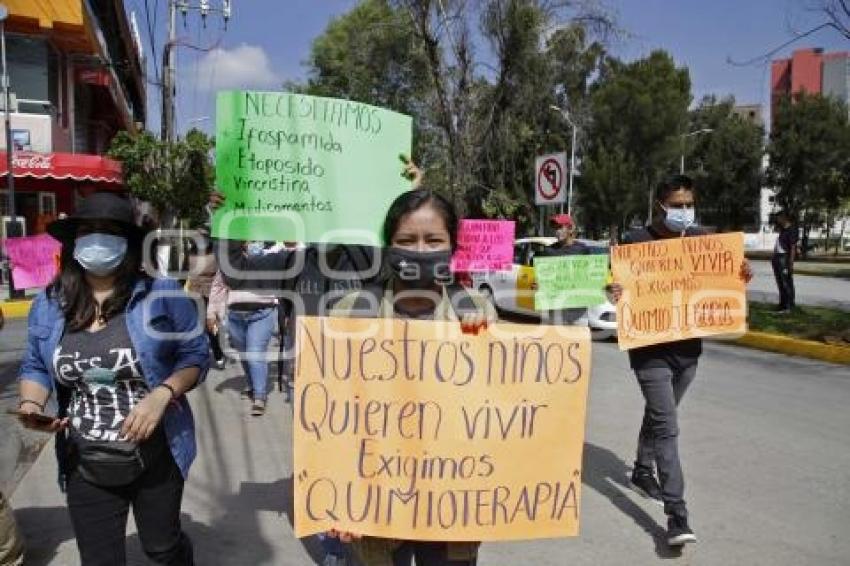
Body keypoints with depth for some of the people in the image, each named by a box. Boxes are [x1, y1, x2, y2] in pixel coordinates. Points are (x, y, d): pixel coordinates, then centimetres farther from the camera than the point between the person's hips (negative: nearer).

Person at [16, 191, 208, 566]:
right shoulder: (48, 306, 0)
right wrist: (31, 405, -9)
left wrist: (162, 394, -23)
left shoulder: (162, 296, -11)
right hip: (85, 468, 3)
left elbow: (196, 355, -7)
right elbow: (35, 366, 11)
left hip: (156, 459, -2)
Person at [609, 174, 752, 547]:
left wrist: (741, 276, -8)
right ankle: (676, 514, -8)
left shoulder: (702, 238, 6)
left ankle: (643, 473, 41)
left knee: (658, 415, 21)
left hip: (688, 346, 6)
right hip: (650, 349, -5)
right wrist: (615, 292, -31)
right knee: (667, 425, -10)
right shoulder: (636, 242, -10)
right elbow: (617, 285, -7)